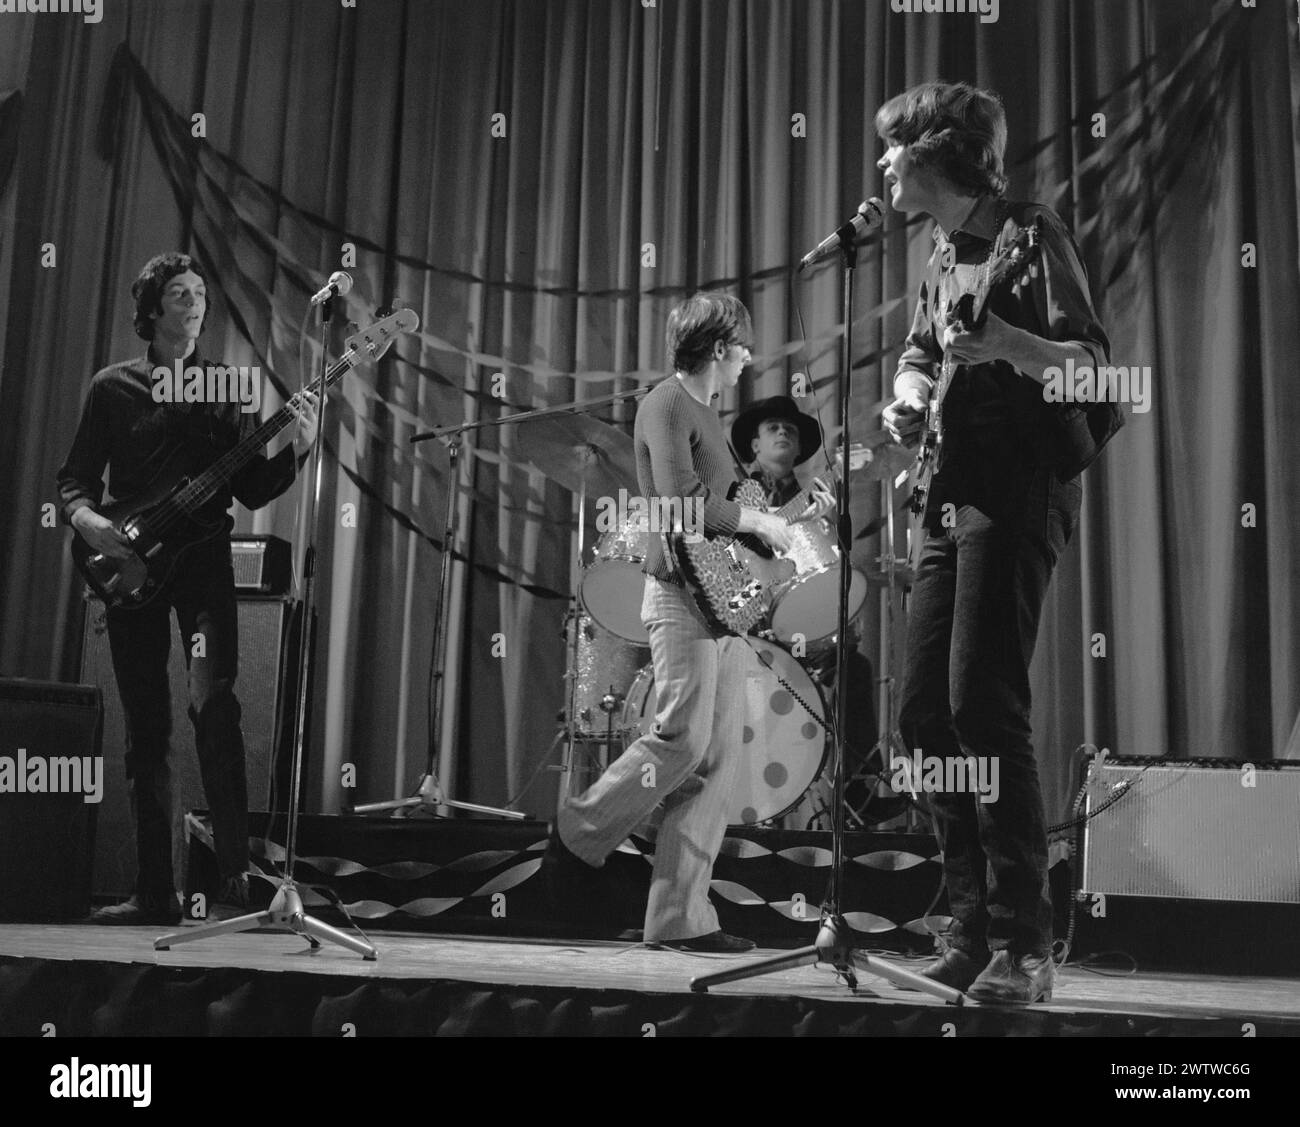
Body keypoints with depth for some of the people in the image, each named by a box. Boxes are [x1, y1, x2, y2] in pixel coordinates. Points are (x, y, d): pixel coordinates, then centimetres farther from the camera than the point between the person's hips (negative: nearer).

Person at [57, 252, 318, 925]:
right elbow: (74, 477, 11)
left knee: (212, 702, -19)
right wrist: (85, 518, -10)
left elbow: (251, 491, 6)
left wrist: (296, 452, -11)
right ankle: (154, 891, 12)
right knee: (145, 729, 4)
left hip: (203, 558, -1)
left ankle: (235, 881, -18)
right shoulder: (113, 388, 10)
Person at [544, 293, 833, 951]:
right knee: (682, 740, -15)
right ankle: (576, 842, 5)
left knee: (718, 759, 2)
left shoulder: (705, 410, 24)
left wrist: (793, 516, 18)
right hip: (680, 594, -9)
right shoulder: (667, 404, -5)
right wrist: (759, 522, -10)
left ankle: (680, 918, 4)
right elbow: (682, 504, -18)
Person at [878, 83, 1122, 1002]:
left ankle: (1024, 949, -6)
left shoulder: (1029, 235, -7)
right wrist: (907, 404, 5)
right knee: (925, 710, 5)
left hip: (1020, 490, -9)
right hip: (952, 495, 9)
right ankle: (974, 927, 15)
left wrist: (1007, 346, -34)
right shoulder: (944, 252, 18)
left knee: (984, 707, -14)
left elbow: (1094, 364, -15)